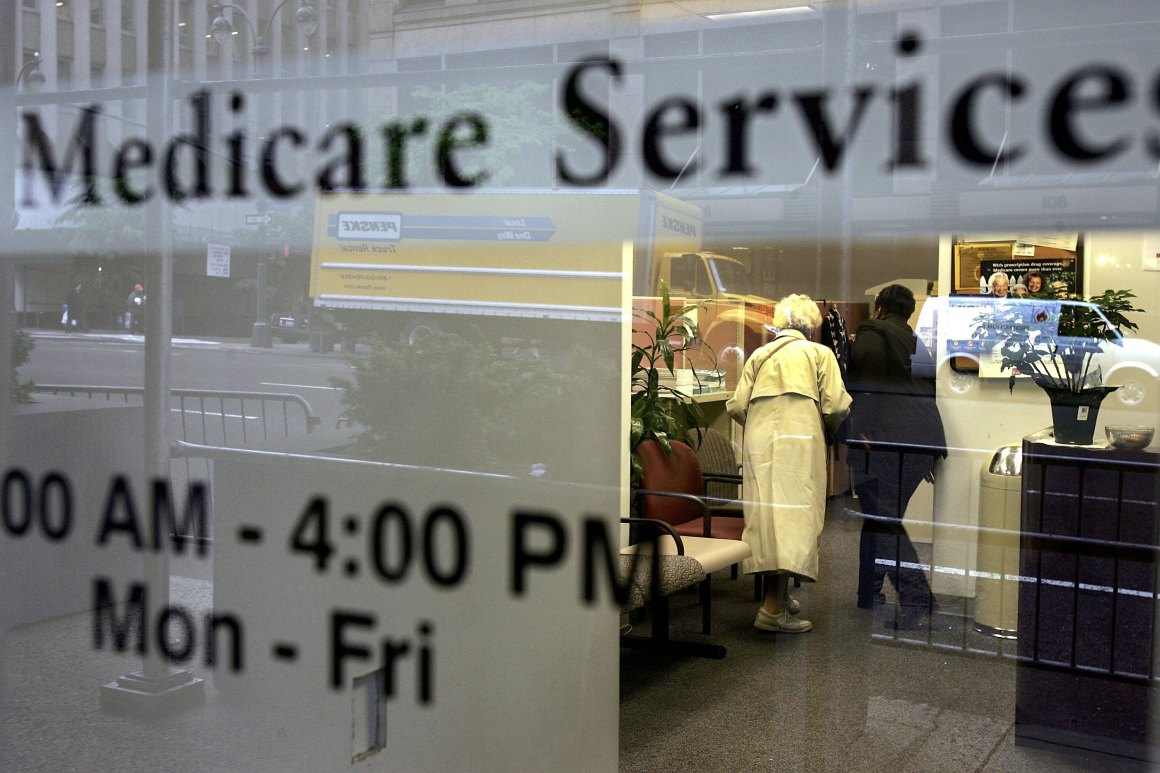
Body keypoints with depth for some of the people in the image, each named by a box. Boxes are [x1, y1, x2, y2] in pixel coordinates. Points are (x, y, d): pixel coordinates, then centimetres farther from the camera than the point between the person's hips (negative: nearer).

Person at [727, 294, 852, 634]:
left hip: (759, 441, 4)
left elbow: (737, 406, 9)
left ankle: (780, 595, 20)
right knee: (795, 512, -6)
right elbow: (835, 406, 0)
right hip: (799, 440, -4)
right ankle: (772, 608, -13)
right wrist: (829, 427, 21)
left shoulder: (759, 355, 19)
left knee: (767, 511, 9)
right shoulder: (819, 353, 10)